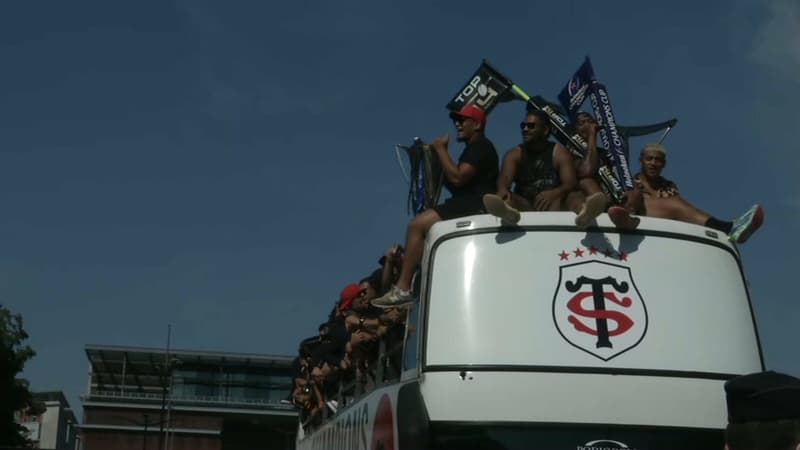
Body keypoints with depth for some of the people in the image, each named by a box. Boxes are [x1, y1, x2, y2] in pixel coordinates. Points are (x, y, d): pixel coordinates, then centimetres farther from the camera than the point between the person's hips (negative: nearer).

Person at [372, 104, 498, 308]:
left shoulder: (480, 147, -5)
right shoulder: (474, 149, 27)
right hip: (470, 208, 11)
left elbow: (457, 178, -20)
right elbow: (454, 183, 22)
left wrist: (441, 150, -10)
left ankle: (402, 288, -24)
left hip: (474, 207, -11)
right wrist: (435, 160, 11)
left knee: (418, 224, -21)